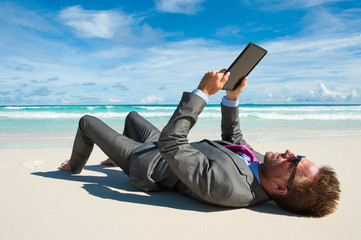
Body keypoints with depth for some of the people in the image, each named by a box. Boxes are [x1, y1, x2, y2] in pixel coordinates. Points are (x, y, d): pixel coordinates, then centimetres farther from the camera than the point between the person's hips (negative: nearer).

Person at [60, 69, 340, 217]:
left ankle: (74, 166, 42)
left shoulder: (227, 187, -43)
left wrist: (203, 92, -37)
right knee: (132, 116, 31)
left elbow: (169, 141, -41)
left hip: (146, 163, -7)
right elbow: (232, 138, 3)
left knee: (87, 121, 9)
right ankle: (115, 158, 56)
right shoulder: (261, 161, -17)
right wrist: (232, 97, -9)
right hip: (165, 151, 7)